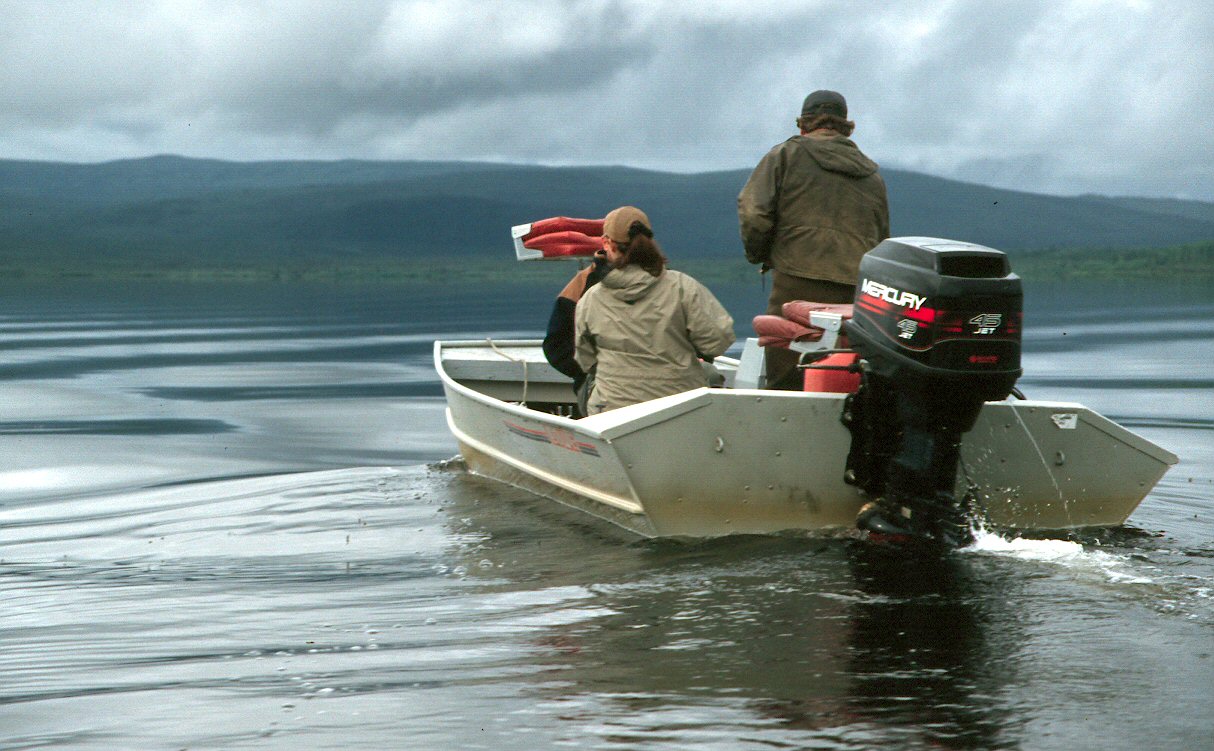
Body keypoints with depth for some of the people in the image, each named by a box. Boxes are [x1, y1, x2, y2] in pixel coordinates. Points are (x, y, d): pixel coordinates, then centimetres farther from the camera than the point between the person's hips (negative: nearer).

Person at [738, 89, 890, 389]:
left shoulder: (786, 155, 8)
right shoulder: (872, 176, 24)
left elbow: (753, 213, -3)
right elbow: (882, 243, 25)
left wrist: (758, 255, 12)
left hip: (798, 287, -5)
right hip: (857, 294, 5)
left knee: (786, 386, -6)